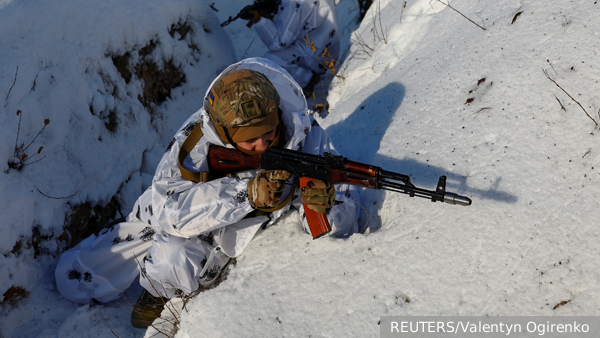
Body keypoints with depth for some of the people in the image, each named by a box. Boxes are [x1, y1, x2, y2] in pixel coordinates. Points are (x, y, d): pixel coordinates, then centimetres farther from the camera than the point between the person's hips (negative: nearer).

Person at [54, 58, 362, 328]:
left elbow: (346, 224, -25)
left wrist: (325, 209, -51)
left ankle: (170, 294, 8)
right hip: (186, 220, 0)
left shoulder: (305, 135, -29)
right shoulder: (199, 138, -33)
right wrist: (245, 194, -54)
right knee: (74, 278, -7)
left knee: (178, 256, -30)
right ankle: (160, 289, 23)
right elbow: (168, 209, -45)